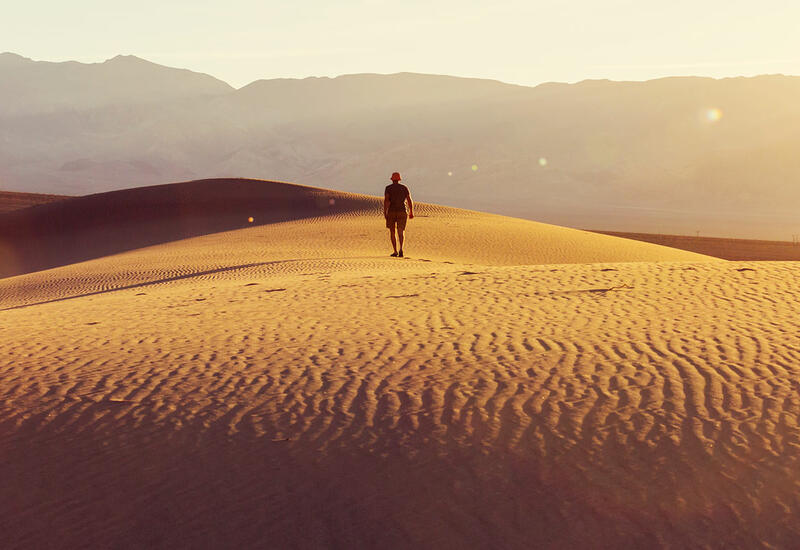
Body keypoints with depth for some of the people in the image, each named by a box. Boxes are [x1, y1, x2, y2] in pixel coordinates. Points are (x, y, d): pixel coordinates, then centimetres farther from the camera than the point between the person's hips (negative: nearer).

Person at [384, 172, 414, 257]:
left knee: (392, 232, 14)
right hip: (402, 212, 1)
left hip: (391, 212, -1)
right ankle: (401, 249, -30)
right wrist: (411, 212, 14)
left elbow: (386, 200, -11)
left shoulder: (388, 188, 1)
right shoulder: (404, 188, 8)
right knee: (400, 232, -5)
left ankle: (395, 251, 13)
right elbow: (409, 200, 6)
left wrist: (385, 212, -15)